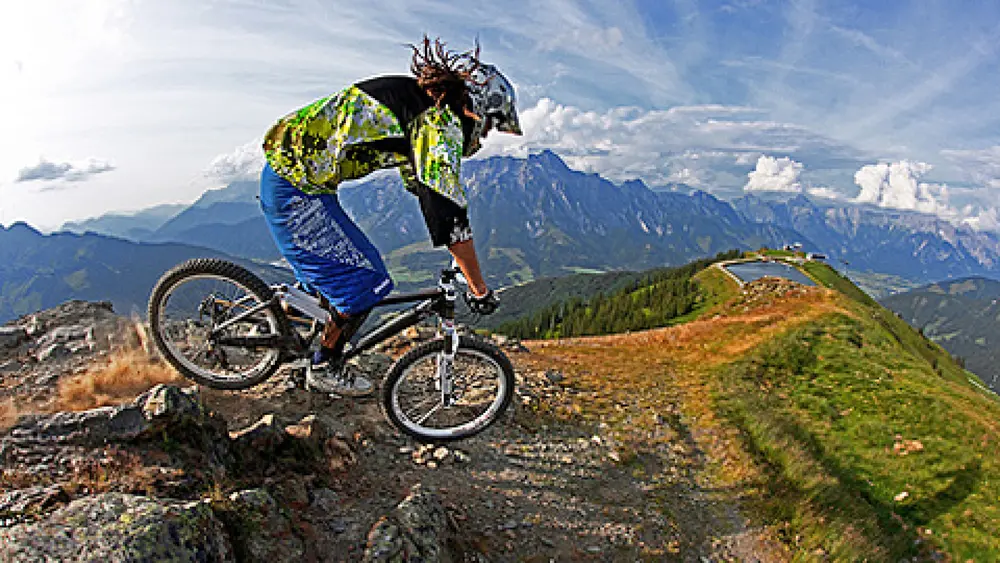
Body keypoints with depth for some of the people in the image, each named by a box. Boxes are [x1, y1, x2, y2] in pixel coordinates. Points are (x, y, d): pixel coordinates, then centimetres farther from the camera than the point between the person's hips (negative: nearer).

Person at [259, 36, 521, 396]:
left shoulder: (420, 108, 13)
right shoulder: (438, 121, -17)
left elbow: (423, 188, 20)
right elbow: (448, 212, -24)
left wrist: (461, 262, 21)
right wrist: (479, 289, -17)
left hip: (288, 172, 10)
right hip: (297, 189, -10)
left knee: (346, 268, 18)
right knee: (367, 281, -2)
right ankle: (324, 369, 15)